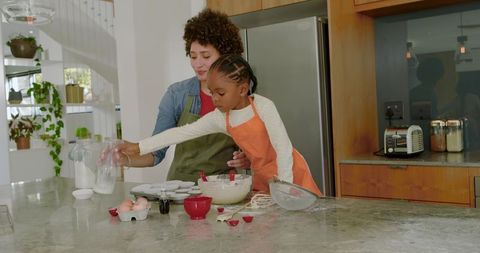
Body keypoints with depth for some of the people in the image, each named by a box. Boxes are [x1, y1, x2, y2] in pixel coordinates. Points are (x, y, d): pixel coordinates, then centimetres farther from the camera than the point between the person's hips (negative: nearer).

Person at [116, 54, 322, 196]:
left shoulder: (263, 107, -20)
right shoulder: (219, 118, -6)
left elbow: (283, 147, -21)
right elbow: (181, 133, -7)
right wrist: (138, 148, -9)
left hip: (291, 173, -4)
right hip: (261, 179, 5)